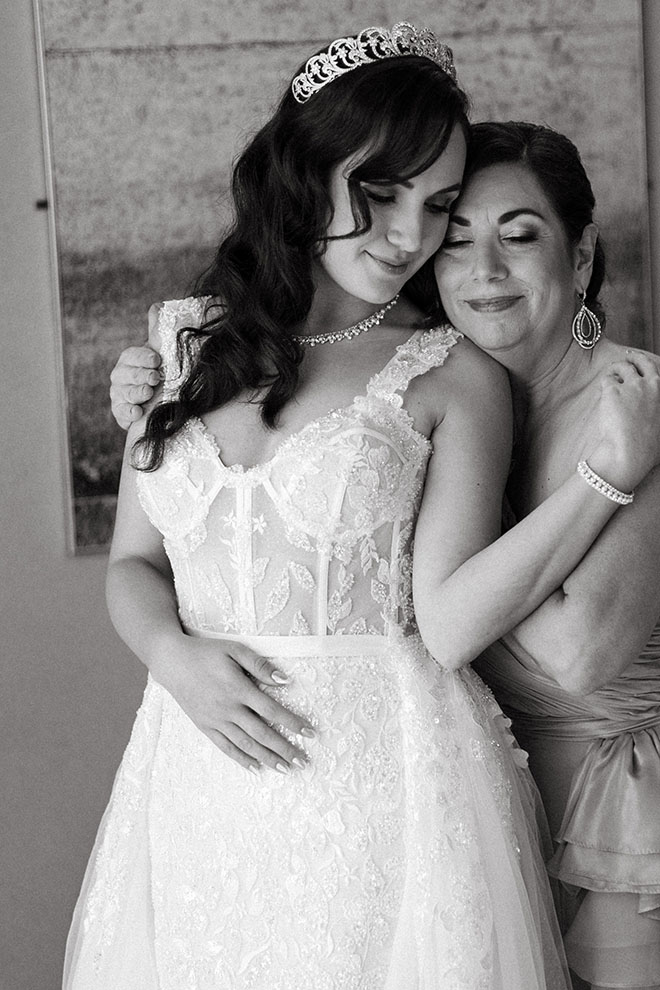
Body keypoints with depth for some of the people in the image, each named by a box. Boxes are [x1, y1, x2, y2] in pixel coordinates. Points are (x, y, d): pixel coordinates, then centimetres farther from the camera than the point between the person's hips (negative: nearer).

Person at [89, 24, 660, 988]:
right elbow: (133, 562, 11)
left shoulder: (453, 376, -4)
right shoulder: (188, 343, 6)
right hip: (205, 781, 3)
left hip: (388, 779, -3)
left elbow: (450, 624, -12)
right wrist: (173, 654, -9)